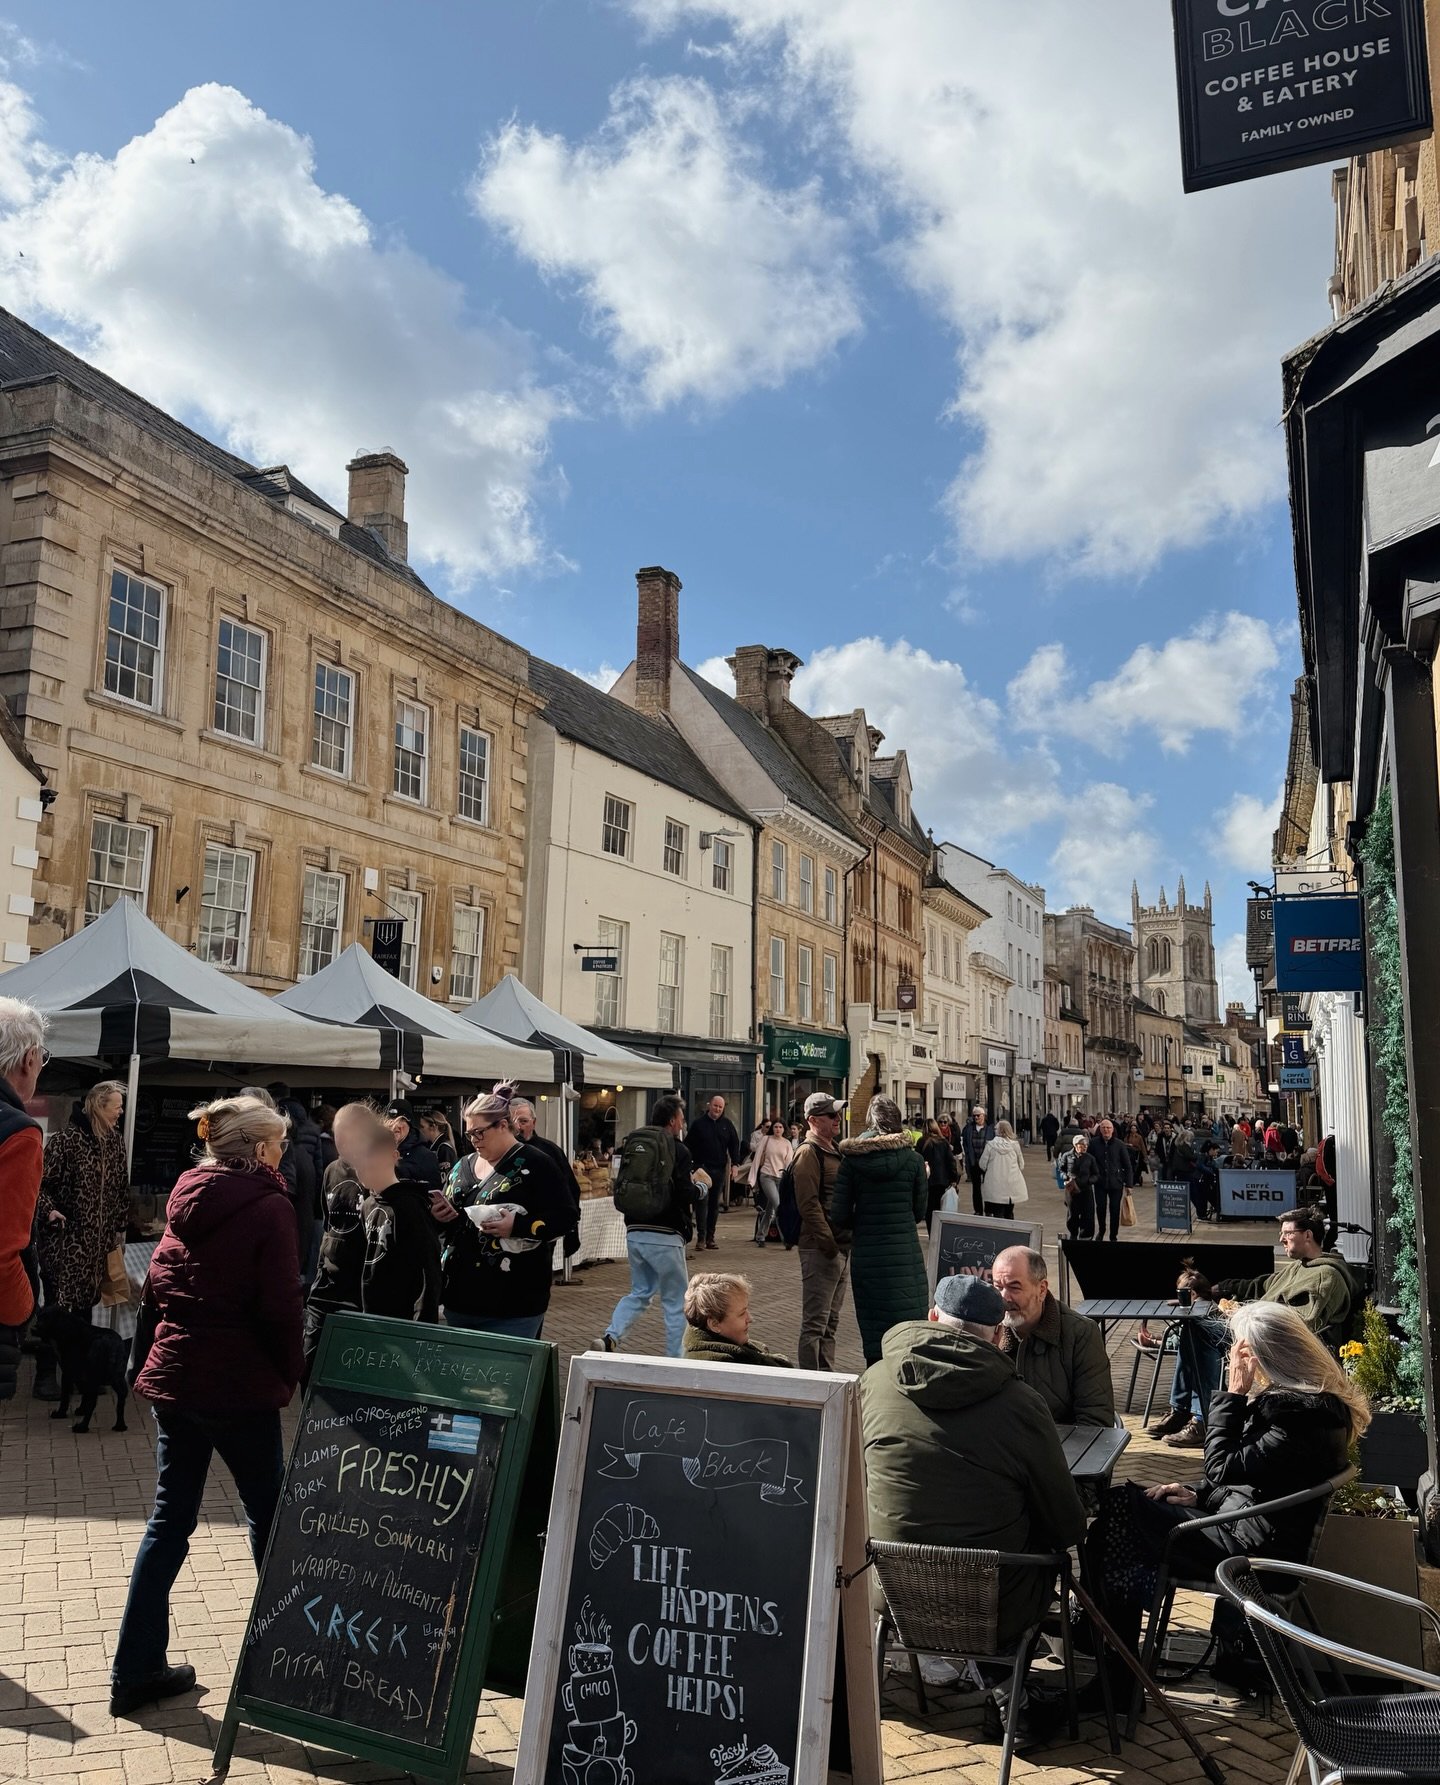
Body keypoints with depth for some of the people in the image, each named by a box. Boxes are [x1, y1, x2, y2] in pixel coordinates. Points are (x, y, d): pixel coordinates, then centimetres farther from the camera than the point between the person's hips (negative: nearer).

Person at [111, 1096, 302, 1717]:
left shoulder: (187, 1199, 8)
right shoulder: (267, 1205, -14)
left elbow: (157, 1287, 12)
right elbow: (281, 1304, -15)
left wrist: (144, 1361, 19)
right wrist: (289, 1376, -3)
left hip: (171, 1379, 7)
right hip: (238, 1386, -6)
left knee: (170, 1519, 14)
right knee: (268, 1517, 9)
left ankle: (135, 1670, 18)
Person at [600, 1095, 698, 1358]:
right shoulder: (678, 1151, -11)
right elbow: (686, 1195, -17)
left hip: (635, 1233, 6)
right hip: (665, 1236, -6)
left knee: (640, 1291, 21)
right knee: (676, 1301, 8)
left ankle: (612, 1335, 0)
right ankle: (675, 1361, 11)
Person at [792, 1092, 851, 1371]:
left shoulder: (834, 1150, 17)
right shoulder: (808, 1153, -12)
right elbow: (809, 1204, -20)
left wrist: (845, 1243, 16)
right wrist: (828, 1243, -22)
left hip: (840, 1247, 9)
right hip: (820, 1250, -9)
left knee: (831, 1321, 16)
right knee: (815, 1322, -4)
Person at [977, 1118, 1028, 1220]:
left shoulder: (990, 1145, -11)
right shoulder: (1014, 1144, -5)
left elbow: (983, 1165, -2)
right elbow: (1021, 1165, 7)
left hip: (996, 1185, -2)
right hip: (1012, 1184, 2)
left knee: (998, 1213, 3)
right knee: (1009, 1213, 16)